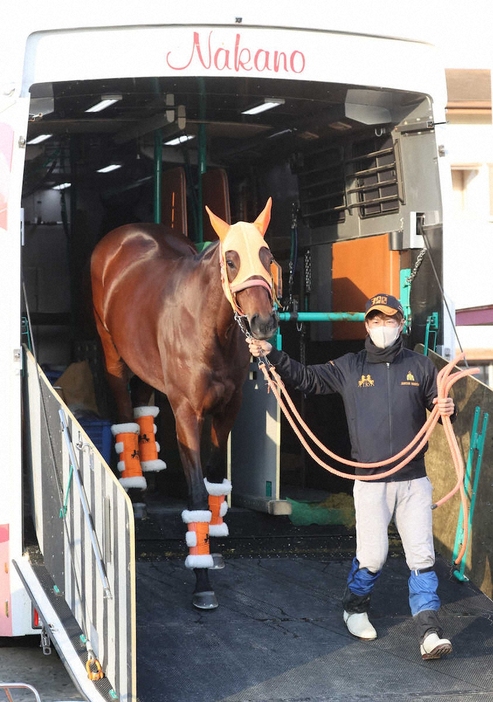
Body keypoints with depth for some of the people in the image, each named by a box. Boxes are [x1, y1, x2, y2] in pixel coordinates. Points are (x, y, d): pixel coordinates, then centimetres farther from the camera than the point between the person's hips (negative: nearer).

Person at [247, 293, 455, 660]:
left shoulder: (421, 366, 5)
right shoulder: (350, 367, 5)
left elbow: (440, 405, 9)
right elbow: (307, 378, 7)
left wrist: (448, 409, -14)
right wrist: (272, 355, -3)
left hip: (414, 481, 1)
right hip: (370, 482, 0)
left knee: (422, 557, -2)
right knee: (372, 557, 1)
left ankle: (430, 632, -1)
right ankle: (356, 609, 28)